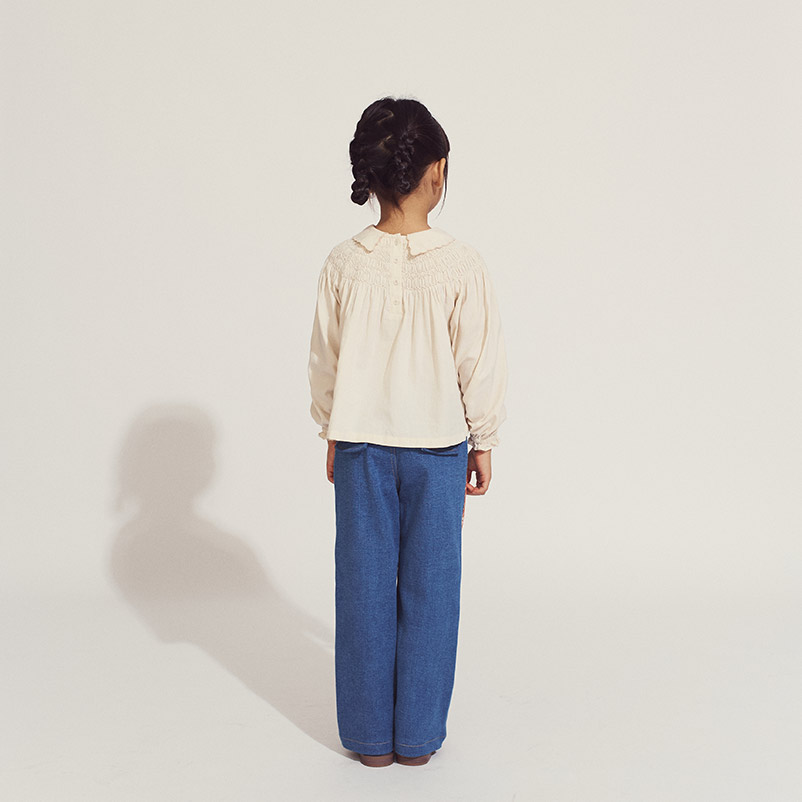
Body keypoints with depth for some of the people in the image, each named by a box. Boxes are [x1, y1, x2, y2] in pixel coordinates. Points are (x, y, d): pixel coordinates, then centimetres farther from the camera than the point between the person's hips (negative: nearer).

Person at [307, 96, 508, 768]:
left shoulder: (344, 264, -6)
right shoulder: (461, 266, -13)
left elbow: (326, 360, 2)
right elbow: (481, 364, -7)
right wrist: (482, 443, 6)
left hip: (362, 446, 2)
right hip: (438, 444, -2)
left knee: (365, 587, 10)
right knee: (429, 588, 9)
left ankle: (370, 735, 20)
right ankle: (418, 735, 18)